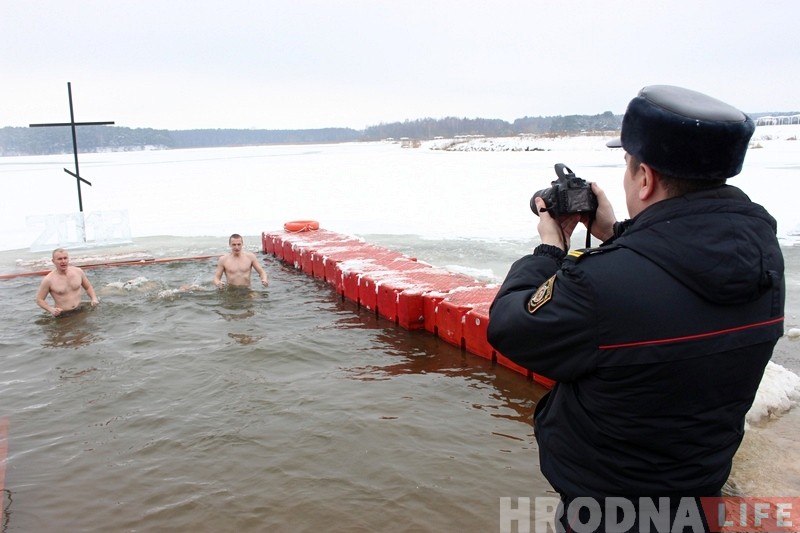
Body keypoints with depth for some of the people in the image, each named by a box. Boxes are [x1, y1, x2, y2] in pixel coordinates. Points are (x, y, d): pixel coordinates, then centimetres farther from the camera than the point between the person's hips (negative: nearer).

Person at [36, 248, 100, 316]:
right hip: (62, 315, -2)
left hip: (79, 311, 2)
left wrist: (94, 298, 0)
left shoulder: (78, 272, 2)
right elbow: (39, 299, 0)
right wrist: (51, 309, -16)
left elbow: (88, 287, 17)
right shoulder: (48, 280, -9)